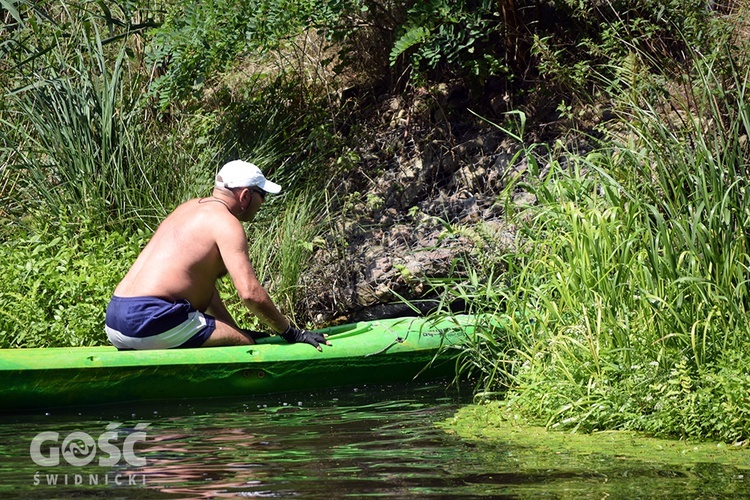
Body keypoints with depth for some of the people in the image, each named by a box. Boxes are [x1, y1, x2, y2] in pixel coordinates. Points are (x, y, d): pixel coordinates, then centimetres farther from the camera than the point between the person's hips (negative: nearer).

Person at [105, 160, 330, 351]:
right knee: (246, 345, -9)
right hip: (151, 321, -10)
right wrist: (291, 333, -2)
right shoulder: (226, 223, -6)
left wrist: (236, 330, 25)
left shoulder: (191, 208, 22)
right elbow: (250, 292, -14)